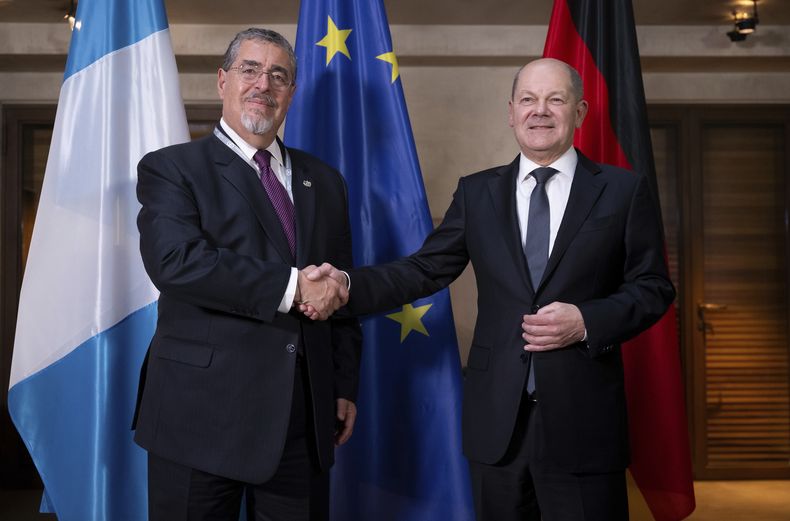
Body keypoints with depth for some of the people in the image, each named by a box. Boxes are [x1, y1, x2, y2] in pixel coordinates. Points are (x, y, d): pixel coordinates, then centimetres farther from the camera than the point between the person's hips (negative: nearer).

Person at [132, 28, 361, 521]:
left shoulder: (323, 180, 15)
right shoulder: (171, 168, -1)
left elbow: (340, 291, 16)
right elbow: (174, 260, -19)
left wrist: (345, 387, 12)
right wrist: (291, 287, -20)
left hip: (304, 415, 4)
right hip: (203, 412, -4)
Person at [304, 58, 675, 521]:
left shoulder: (625, 191, 2)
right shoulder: (477, 192, 9)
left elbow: (653, 288, 1)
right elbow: (425, 270, 5)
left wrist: (586, 321, -15)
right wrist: (348, 284, -9)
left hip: (583, 419, -2)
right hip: (496, 419, 2)